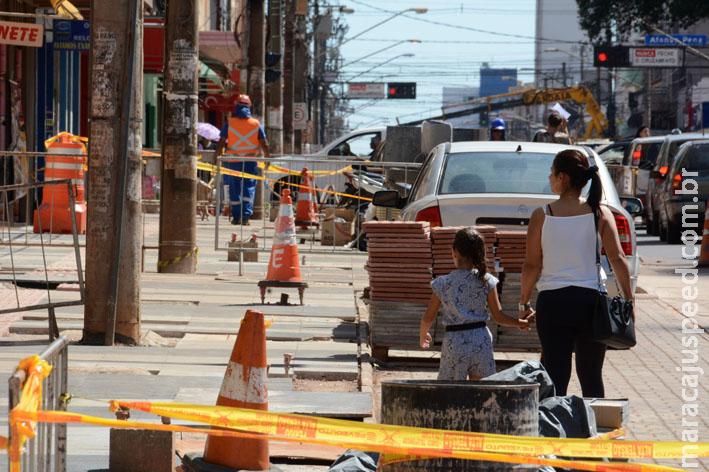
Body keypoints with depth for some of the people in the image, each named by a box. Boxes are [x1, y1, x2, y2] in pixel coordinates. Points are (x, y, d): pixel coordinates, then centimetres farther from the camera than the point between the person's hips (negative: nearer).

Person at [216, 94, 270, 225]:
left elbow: (221, 142, -3)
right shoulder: (256, 124, 2)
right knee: (249, 188, 3)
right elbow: (264, 144, 3)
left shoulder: (229, 123, -1)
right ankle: (246, 216, -7)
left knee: (235, 189, 9)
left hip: (233, 161, 0)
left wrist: (217, 157, 3)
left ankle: (236, 216, 10)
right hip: (251, 161, 0)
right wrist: (267, 158, 13)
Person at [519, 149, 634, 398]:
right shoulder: (600, 213, 0)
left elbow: (532, 266, -2)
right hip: (592, 301, 1)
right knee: (591, 376, 14)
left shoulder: (541, 216, -3)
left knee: (556, 377, 2)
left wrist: (524, 305, 8)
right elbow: (617, 258, -4)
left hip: (553, 302, -1)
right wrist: (629, 301, 2)